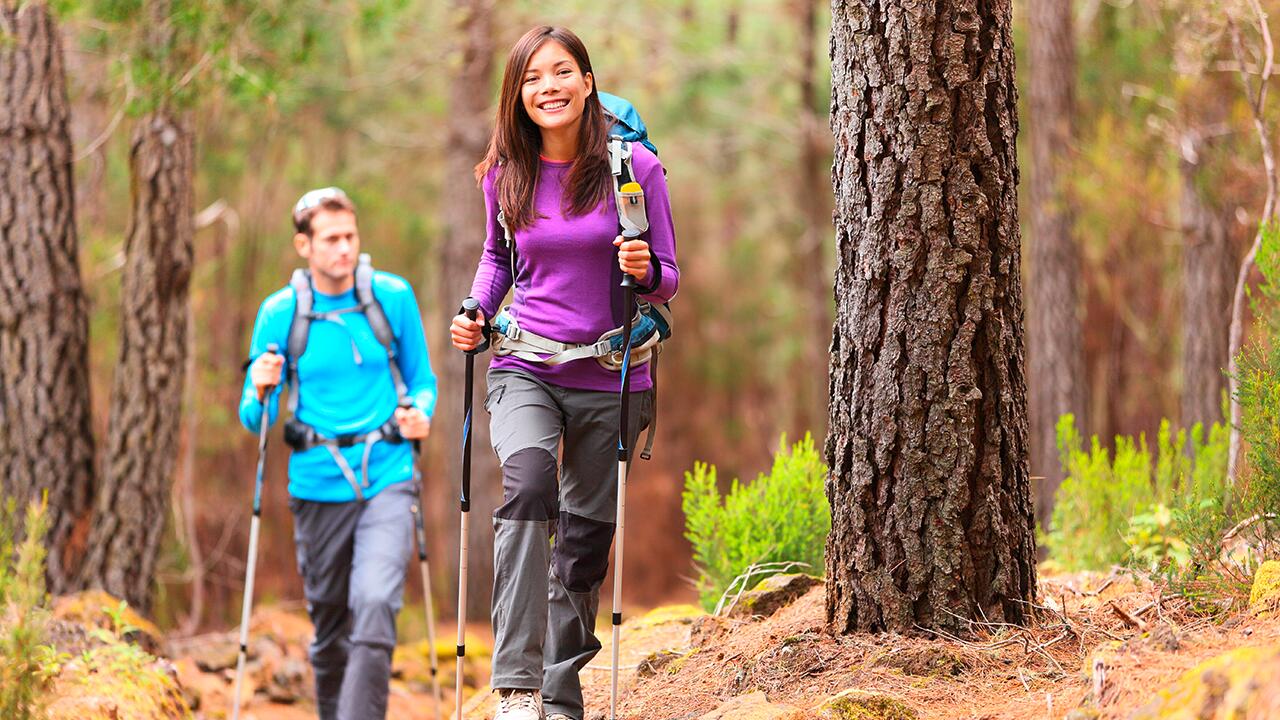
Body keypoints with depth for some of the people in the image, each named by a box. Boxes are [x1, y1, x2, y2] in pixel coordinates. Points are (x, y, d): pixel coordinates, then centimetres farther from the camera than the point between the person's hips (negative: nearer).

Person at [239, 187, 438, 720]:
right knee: (330, 626, 9)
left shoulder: (393, 298, 3)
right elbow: (253, 417, 6)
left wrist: (421, 415, -8)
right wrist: (261, 392, -17)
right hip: (318, 487, 1)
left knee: (376, 606, -20)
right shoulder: (280, 313, 2)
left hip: (386, 480, -1)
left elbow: (422, 380, 14)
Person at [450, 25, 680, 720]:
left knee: (586, 538, 8)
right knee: (528, 480, -28)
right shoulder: (505, 173, 2)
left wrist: (644, 271, -21)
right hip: (524, 368, 0)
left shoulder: (635, 167, -5)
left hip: (610, 377, 0)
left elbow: (667, 278, 2)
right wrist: (476, 310, 2)